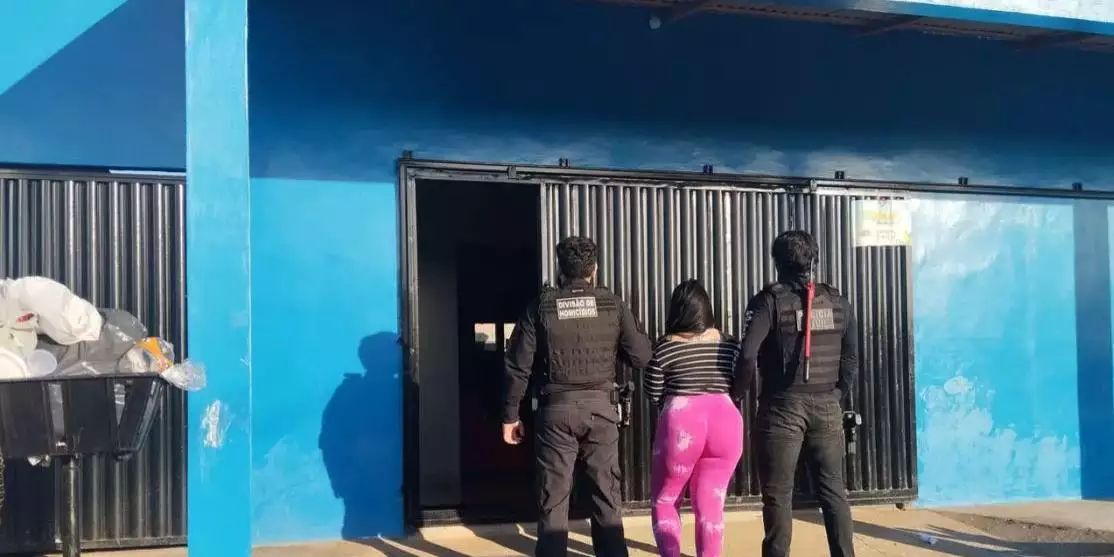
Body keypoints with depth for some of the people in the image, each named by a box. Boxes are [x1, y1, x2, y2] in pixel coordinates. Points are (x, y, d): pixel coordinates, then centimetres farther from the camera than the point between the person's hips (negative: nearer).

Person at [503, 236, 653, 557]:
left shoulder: (541, 306, 0)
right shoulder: (612, 304, 1)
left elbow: (518, 365, -2)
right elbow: (642, 357, 0)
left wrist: (510, 415, 5)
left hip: (556, 407, -1)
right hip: (601, 406, 1)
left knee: (553, 495, 4)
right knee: (606, 491, 10)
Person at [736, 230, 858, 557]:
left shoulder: (770, 301, -6)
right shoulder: (837, 302, 7)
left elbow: (748, 355, -15)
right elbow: (851, 358, 6)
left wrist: (741, 390, 1)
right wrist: (835, 393, 16)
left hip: (783, 406, -4)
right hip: (826, 407, 4)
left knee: (778, 493, 4)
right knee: (833, 489, 11)